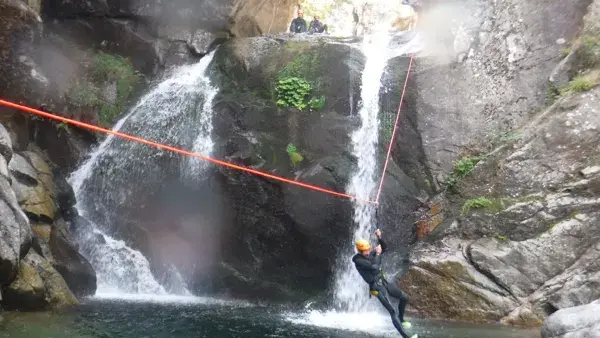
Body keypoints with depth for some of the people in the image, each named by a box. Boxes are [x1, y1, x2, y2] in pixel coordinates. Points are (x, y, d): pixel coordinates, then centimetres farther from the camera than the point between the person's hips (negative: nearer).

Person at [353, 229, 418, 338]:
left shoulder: (371, 254, 5)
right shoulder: (358, 260, -18)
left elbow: (385, 248, 8)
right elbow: (374, 266, -29)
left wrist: (379, 238, -8)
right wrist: (377, 253, -16)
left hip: (384, 282, 9)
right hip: (377, 287, -9)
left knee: (405, 298, 19)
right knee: (392, 311, -16)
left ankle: (401, 320, 40)